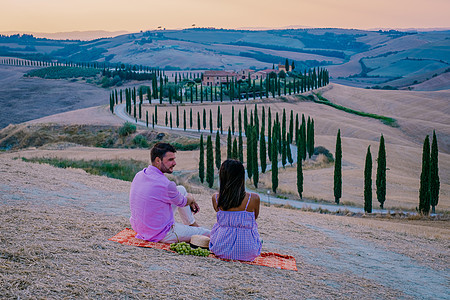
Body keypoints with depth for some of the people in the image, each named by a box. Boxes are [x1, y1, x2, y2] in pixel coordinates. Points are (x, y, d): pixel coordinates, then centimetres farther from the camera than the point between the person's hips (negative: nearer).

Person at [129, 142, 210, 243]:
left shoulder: (139, 175, -2)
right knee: (207, 234, 4)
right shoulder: (166, 185, -28)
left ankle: (193, 224, 33)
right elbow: (182, 203, -6)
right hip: (161, 235, -8)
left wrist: (190, 201, 19)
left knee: (181, 189, 18)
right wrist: (191, 198, 17)